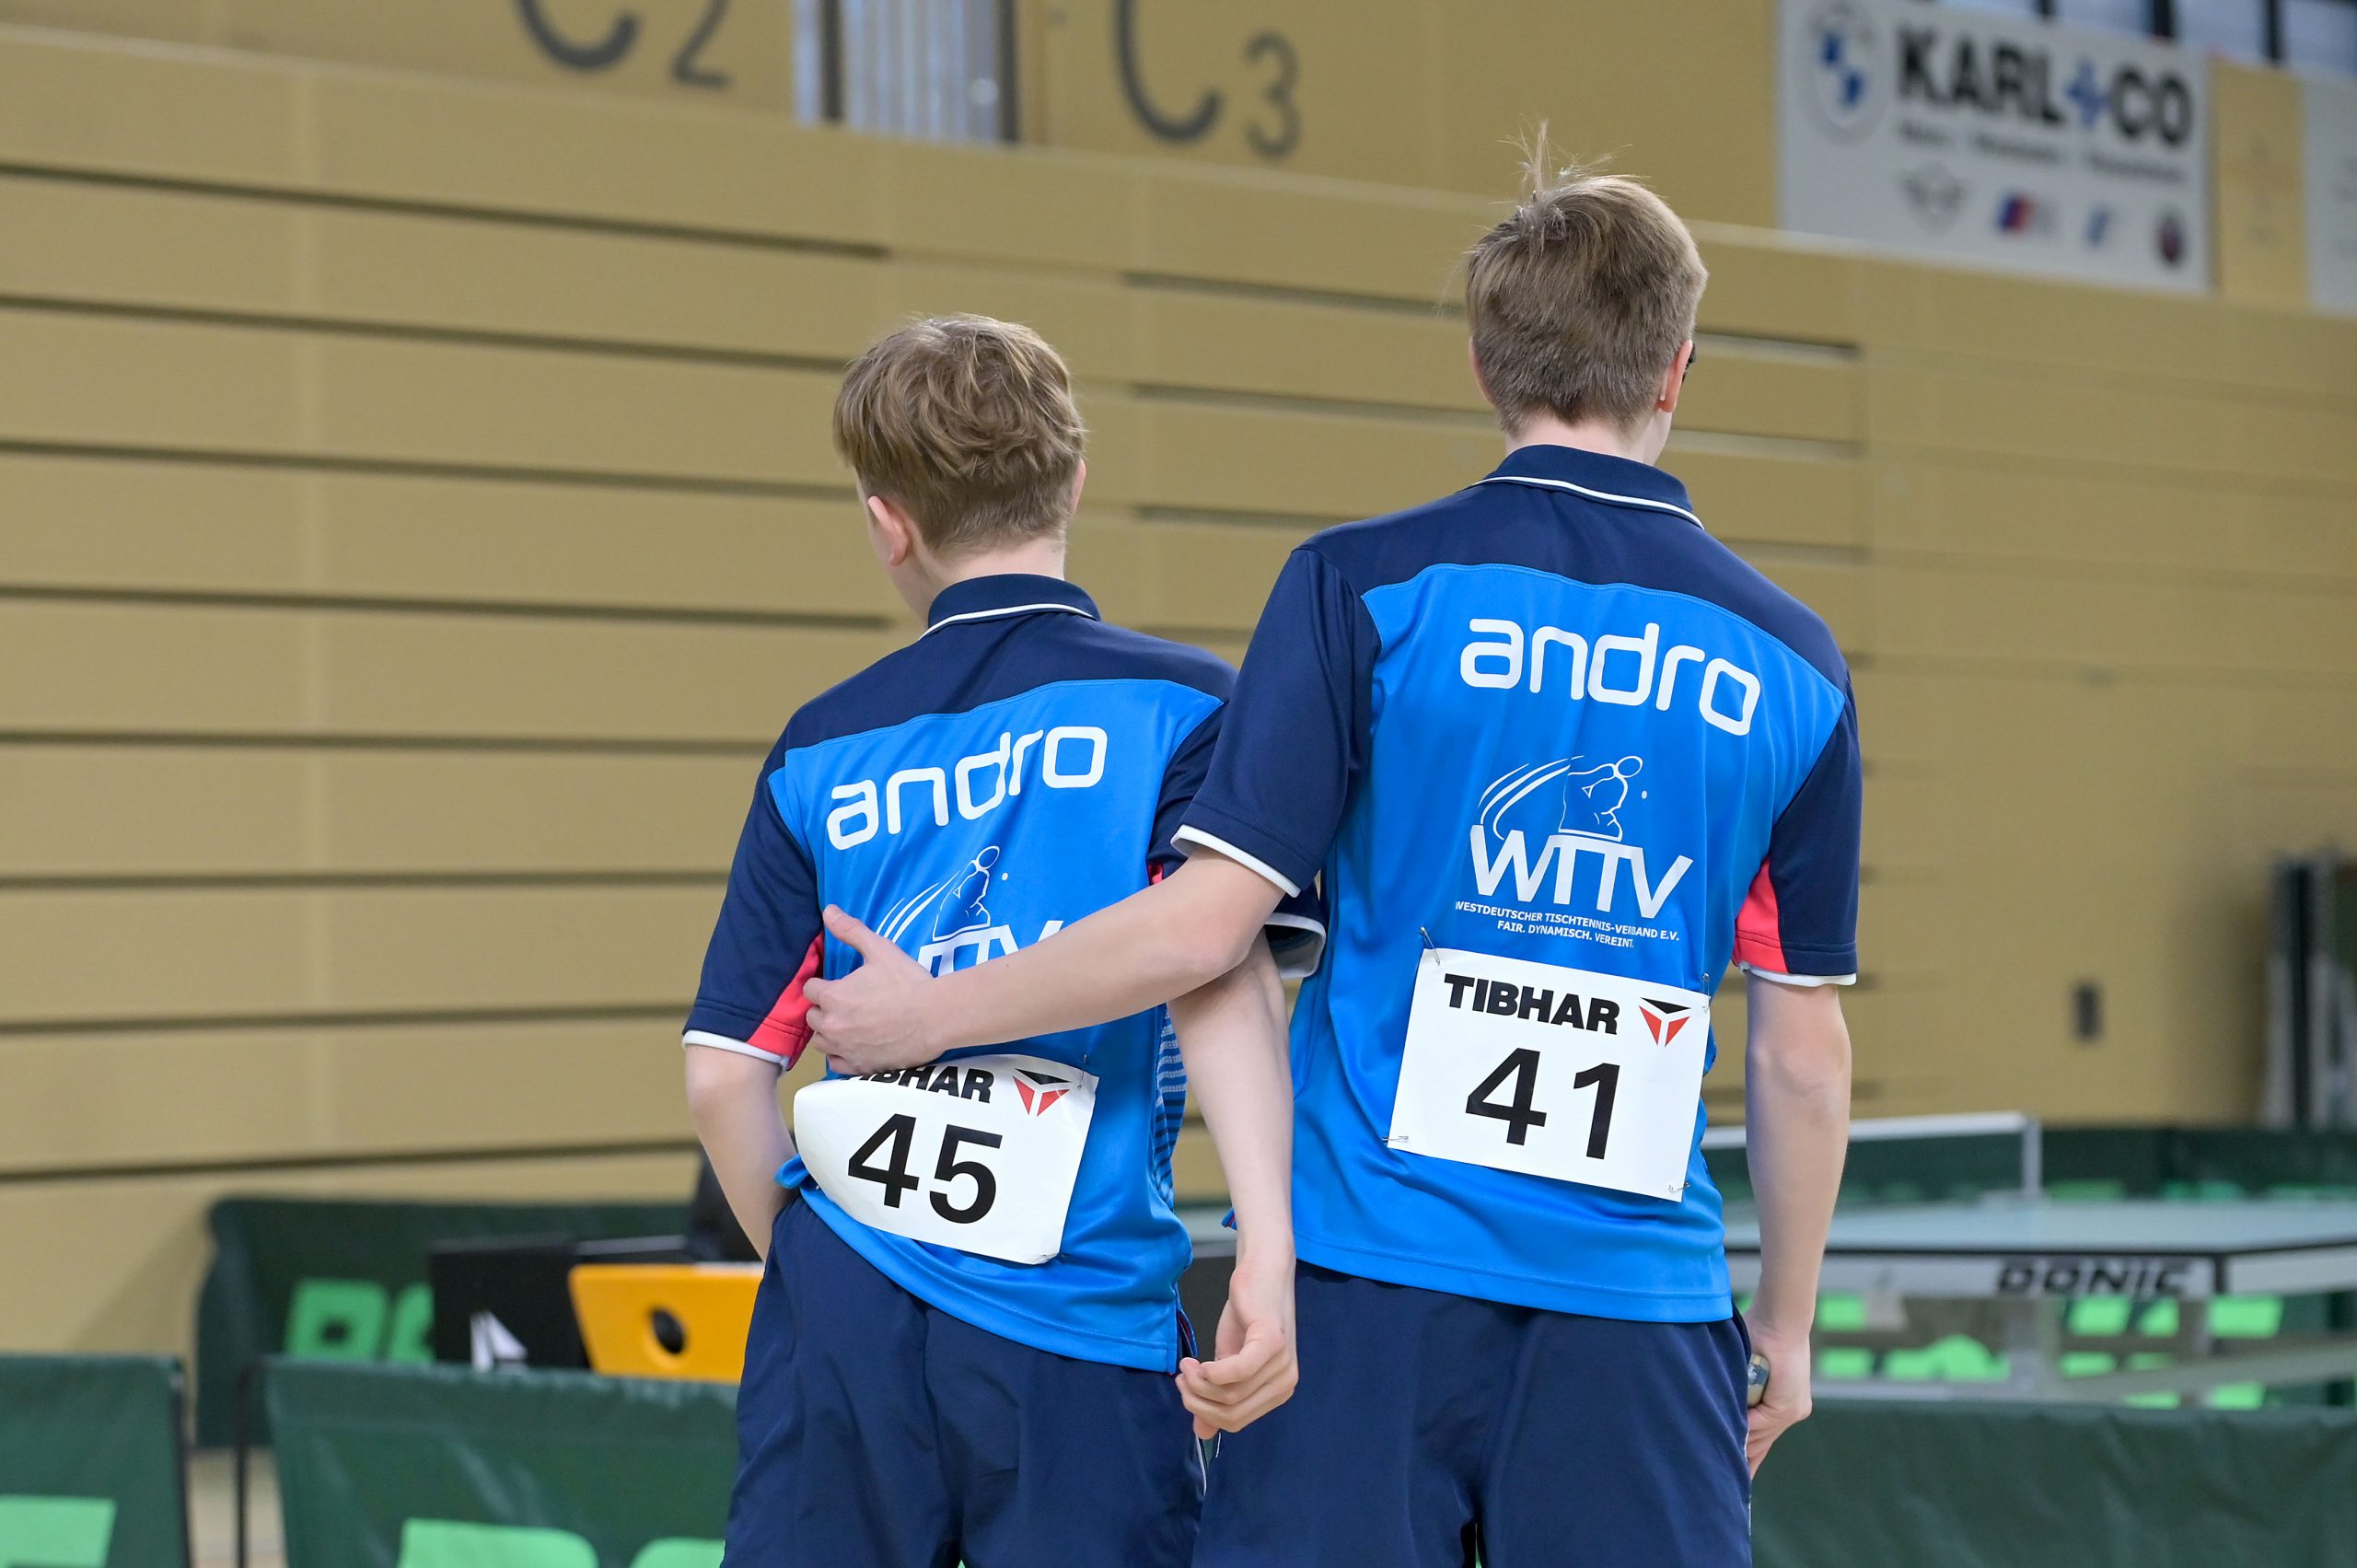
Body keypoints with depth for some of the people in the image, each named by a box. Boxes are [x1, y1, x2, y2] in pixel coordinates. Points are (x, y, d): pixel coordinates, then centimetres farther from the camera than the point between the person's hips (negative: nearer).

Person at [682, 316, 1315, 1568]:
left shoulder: (823, 748, 11)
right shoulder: (1180, 704, 1)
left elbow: (724, 1069, 9)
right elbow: (1217, 965, -15)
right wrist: (1268, 1251, -22)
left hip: (844, 1317, 3)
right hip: (1076, 1326, -3)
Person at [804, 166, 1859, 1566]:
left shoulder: (1366, 588, -4)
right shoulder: (1789, 662, 5)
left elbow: (1207, 924, -9)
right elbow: (1804, 1054, 7)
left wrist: (930, 1010, 5)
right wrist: (1789, 1322, 20)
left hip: (1370, 1274, -2)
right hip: (1641, 1308, 2)